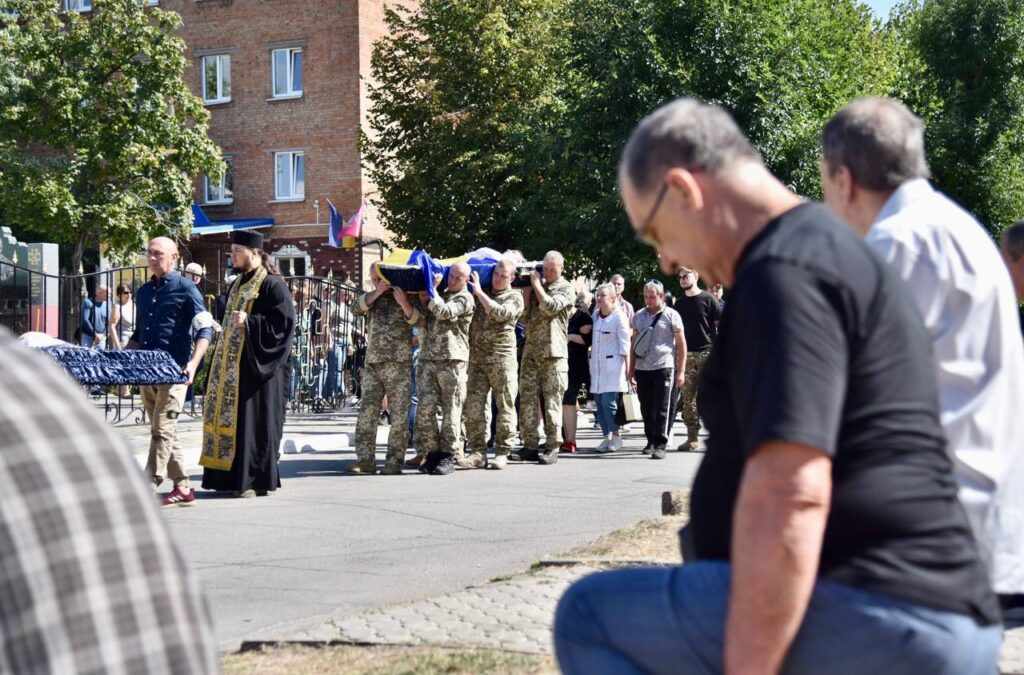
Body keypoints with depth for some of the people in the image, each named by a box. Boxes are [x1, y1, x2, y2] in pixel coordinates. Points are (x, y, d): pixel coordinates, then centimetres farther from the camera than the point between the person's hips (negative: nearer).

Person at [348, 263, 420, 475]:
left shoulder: (406, 295, 7)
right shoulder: (372, 298, 17)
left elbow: (416, 319, -6)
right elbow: (356, 309, 0)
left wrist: (404, 303, -22)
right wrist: (377, 292, -8)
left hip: (399, 364, -3)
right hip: (373, 364, 3)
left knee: (399, 416, -4)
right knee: (367, 413, -3)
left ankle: (394, 462, -1)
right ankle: (365, 460, -2)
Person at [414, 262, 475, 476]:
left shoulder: (465, 298, 1)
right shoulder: (441, 295, 23)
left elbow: (444, 312, -15)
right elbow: (424, 324, 25)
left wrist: (432, 289, -3)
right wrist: (423, 303, 8)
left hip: (452, 361, -6)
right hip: (429, 359, 6)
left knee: (451, 411, -3)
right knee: (425, 410, -3)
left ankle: (448, 456, 1)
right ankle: (431, 454, 3)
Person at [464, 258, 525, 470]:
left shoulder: (515, 297, 4)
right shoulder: (479, 294, 17)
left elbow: (500, 314, -15)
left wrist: (480, 293, -10)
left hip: (502, 359, -4)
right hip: (476, 357, 4)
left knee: (505, 406, -1)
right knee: (473, 407, 0)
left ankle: (502, 453, 4)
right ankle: (477, 452, 5)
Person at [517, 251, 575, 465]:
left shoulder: (566, 289, 2)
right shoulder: (536, 286, 16)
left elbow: (550, 307, -15)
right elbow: (524, 315, 11)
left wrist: (537, 285, -6)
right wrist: (527, 291, 2)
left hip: (553, 353, -5)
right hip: (531, 351, 5)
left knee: (552, 400, -5)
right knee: (527, 399, 2)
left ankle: (552, 447, -3)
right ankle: (530, 445, 7)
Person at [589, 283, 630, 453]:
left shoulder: (619, 317, -7)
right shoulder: (595, 316, 12)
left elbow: (625, 346, -8)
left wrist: (628, 370, -11)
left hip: (613, 365, -7)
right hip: (597, 365, 7)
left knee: (609, 401, -11)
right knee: (599, 402, 4)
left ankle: (616, 436, 0)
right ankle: (606, 436, 11)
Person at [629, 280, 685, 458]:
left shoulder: (671, 315, 0)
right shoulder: (639, 316, 13)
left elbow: (681, 344, 1)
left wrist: (681, 371, -4)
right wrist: (631, 369, 14)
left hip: (663, 368, -4)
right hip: (642, 368, 4)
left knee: (661, 409, -6)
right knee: (646, 409, 9)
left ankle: (660, 445, -4)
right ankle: (651, 441, 21)